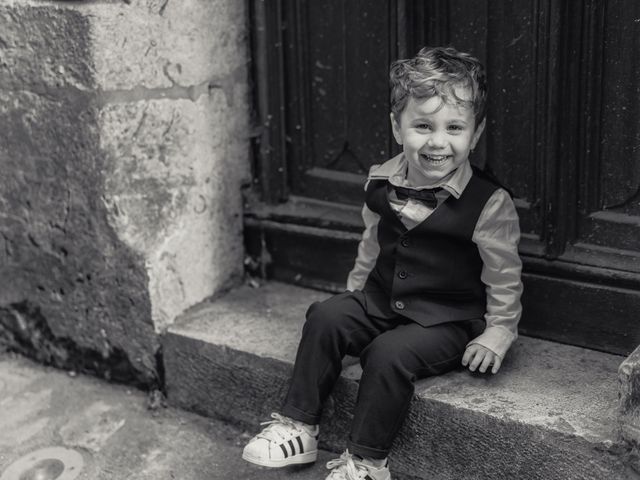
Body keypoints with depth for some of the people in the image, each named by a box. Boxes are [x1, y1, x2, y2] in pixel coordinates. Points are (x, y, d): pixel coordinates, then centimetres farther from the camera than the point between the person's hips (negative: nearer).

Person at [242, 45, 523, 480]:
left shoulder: (490, 203, -17)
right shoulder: (382, 183, -1)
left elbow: (504, 277, -6)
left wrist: (498, 333, -7)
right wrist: (355, 288, 20)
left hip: (448, 321, -5)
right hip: (380, 301, 6)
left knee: (389, 353, -28)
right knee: (326, 317, -16)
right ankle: (298, 425, -6)